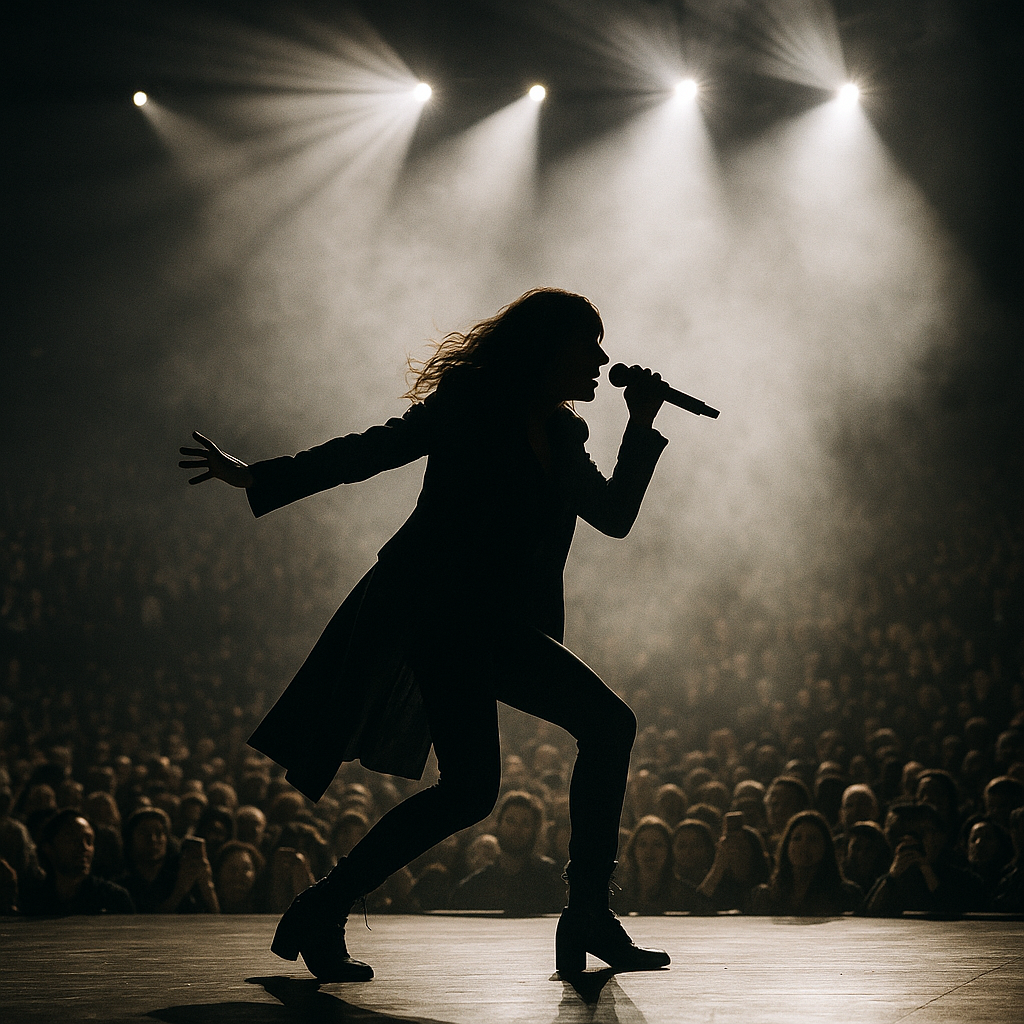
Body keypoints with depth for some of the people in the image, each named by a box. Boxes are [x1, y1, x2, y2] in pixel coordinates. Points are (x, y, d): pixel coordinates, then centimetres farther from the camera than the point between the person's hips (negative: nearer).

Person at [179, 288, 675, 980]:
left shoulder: (562, 433, 18)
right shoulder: (469, 408, -3)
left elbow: (616, 515, 19)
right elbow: (371, 450, -4)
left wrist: (643, 423, 12)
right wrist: (260, 479, -8)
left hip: (497, 624, 8)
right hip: (435, 610, -8)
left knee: (609, 723, -1)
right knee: (470, 786, -17)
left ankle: (588, 918, 3)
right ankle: (319, 916, -7)